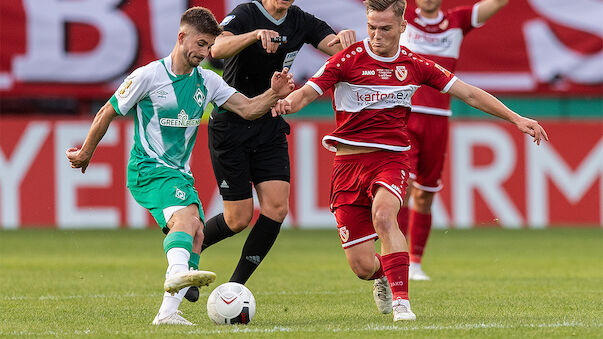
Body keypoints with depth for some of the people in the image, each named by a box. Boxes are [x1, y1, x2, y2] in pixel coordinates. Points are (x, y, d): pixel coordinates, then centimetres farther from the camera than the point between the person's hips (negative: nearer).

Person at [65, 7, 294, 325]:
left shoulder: (206, 81, 8)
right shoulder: (148, 76, -8)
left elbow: (248, 108, 1)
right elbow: (107, 113, 3)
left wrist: (274, 94, -19)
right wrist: (85, 153, 11)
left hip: (180, 173, 7)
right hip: (148, 168, -7)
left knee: (196, 235, -8)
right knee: (187, 214, -32)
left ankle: (168, 312, -8)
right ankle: (177, 272, -57)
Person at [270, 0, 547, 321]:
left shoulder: (414, 65, 5)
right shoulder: (349, 59, -3)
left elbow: (469, 94, 12)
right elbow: (307, 92, -10)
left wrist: (515, 118, 8)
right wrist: (286, 102, -34)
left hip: (391, 159, 1)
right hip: (349, 160, 0)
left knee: (383, 213, -35)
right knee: (363, 266, -6)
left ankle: (400, 301, -29)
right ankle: (384, 277, 33)